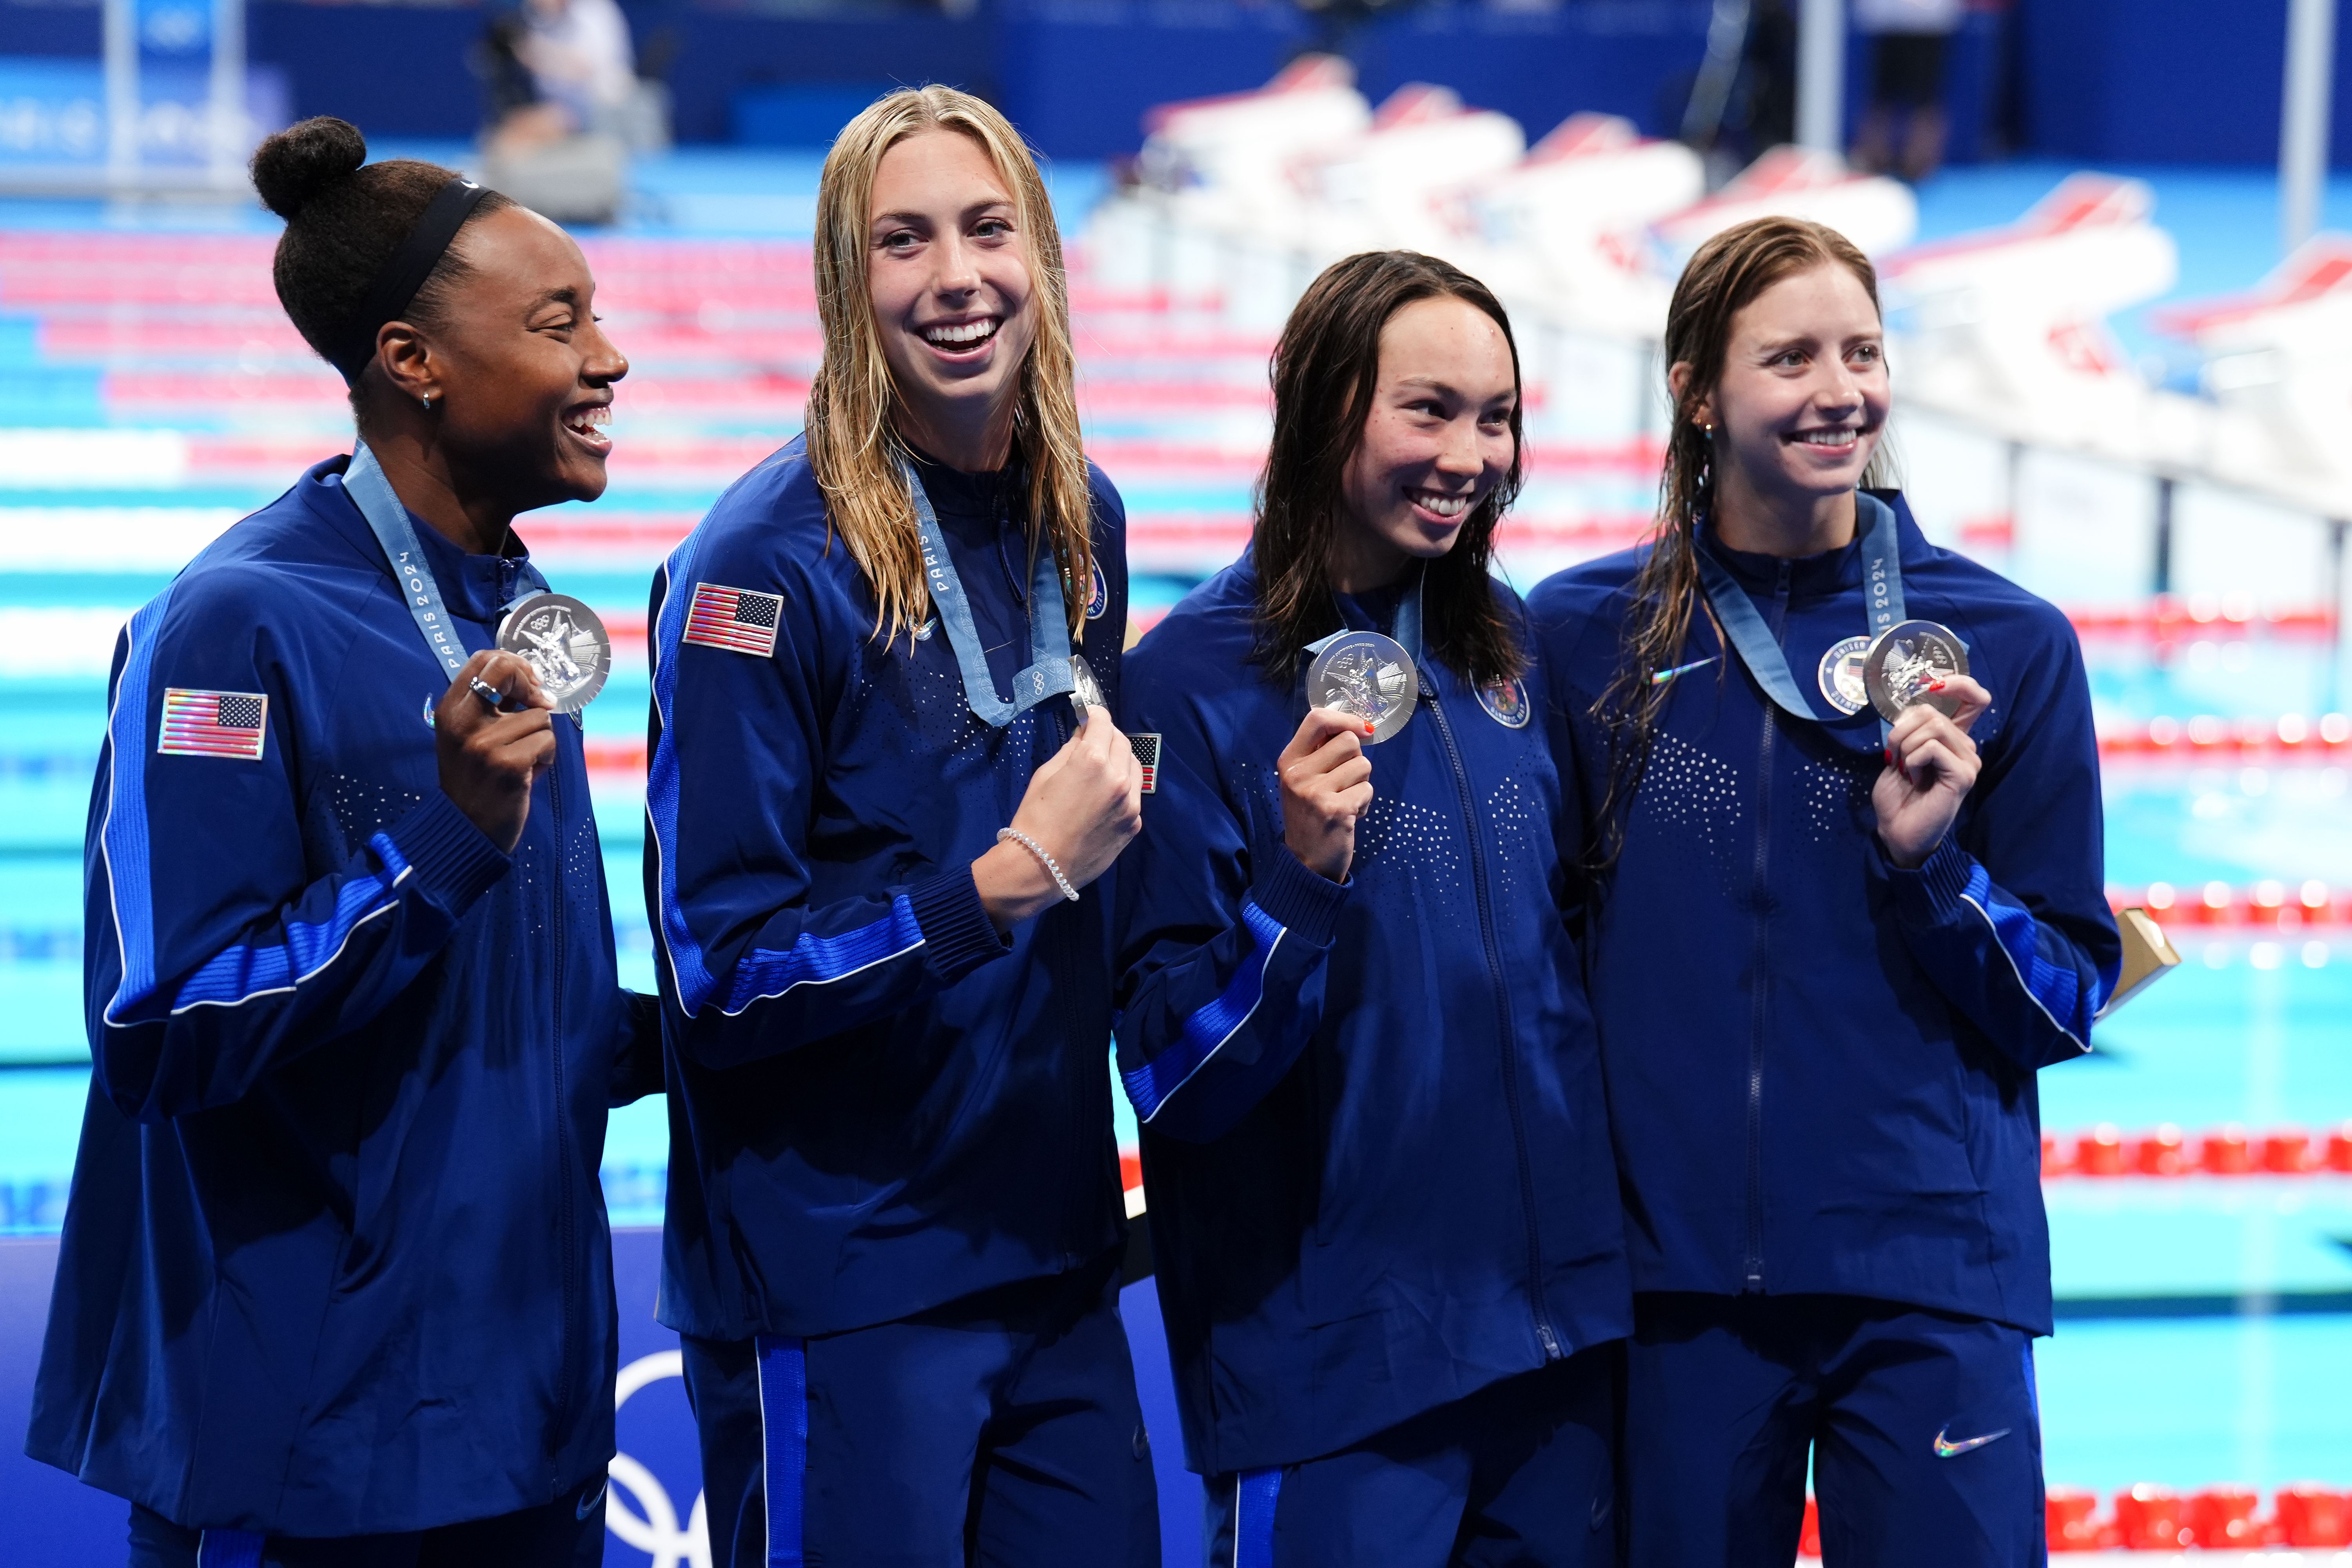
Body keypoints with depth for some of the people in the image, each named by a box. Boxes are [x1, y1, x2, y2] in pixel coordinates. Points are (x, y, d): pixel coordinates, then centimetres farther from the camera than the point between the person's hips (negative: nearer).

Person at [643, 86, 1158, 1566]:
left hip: (1057, 1255, 6)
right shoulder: (769, 560, -14)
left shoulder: (1079, 520, 6)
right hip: (840, 1290, -6)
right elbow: (721, 967, -16)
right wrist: (1010, 879, -21)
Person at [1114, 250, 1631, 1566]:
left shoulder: (1505, 647, 6)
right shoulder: (1196, 676, -11)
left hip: (1560, 1331, 6)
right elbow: (1172, 1075, -13)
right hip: (1331, 1354, -5)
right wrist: (1304, 879, -26)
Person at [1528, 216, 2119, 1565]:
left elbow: (2068, 1003, 2)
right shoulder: (1580, 635, 2)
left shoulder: (2009, 645, 0)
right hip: (1677, 1278, 1)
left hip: (1929, 1282, -1)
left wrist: (1933, 862, -14)